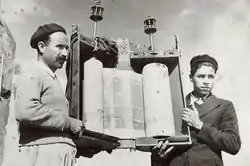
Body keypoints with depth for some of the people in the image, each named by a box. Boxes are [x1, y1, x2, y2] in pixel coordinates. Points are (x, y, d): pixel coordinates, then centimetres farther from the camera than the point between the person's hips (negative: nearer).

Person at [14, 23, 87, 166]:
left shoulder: (52, 79, 24)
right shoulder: (32, 74, -4)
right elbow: (26, 111, -23)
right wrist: (69, 122, -15)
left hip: (63, 153, 9)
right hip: (43, 152, -9)